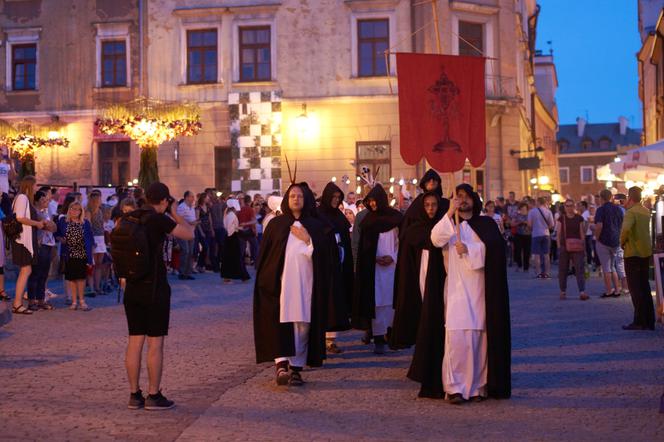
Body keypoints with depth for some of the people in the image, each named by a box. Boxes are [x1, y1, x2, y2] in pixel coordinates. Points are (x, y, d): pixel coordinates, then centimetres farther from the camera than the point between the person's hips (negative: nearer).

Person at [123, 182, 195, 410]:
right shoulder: (159, 220, -13)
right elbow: (189, 234, -4)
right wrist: (175, 213, 6)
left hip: (132, 288, 6)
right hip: (154, 288, -6)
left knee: (135, 340, 9)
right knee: (155, 342, 1)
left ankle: (134, 395, 13)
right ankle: (153, 396, 4)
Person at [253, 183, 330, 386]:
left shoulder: (315, 226, 11)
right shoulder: (276, 224, 8)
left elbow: (323, 254, 4)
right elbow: (264, 254, 6)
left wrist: (307, 239, -8)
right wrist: (266, 281, -2)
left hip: (305, 283, 1)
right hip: (281, 282, -1)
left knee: (302, 324, 0)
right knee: (281, 322, -12)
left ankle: (296, 367, 6)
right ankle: (281, 365, -19)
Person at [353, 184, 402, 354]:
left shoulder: (396, 217, 2)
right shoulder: (368, 220, 8)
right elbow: (364, 245, 9)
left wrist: (393, 257, -8)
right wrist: (376, 258, -5)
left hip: (393, 264, -1)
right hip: (374, 267, 1)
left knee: (392, 299, -2)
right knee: (377, 301, -4)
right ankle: (378, 338, -4)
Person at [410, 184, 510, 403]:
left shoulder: (486, 224, 13)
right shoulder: (449, 224, 14)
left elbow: (494, 247, -4)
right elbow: (436, 239, -8)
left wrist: (469, 250, -15)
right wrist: (450, 213, -14)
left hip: (479, 288, 1)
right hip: (456, 287, 0)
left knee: (478, 336, -3)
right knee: (455, 335, -11)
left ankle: (477, 386, 3)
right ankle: (454, 387, -11)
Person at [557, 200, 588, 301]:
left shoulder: (579, 219, 5)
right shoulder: (561, 219, 6)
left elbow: (582, 233, 6)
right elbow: (559, 234, 6)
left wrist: (583, 245, 0)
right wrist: (559, 246, 0)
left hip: (577, 248, -1)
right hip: (564, 247, 1)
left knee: (580, 269, -9)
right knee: (563, 270, 4)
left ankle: (582, 292, -15)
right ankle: (563, 291, 15)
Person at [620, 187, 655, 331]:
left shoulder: (631, 212, -15)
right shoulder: (646, 211, 10)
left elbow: (626, 229, -32)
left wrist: (622, 242, -13)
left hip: (633, 253, -8)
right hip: (646, 252, 8)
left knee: (635, 288, -3)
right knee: (645, 286, 14)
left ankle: (639, 321, -3)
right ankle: (649, 321, 17)